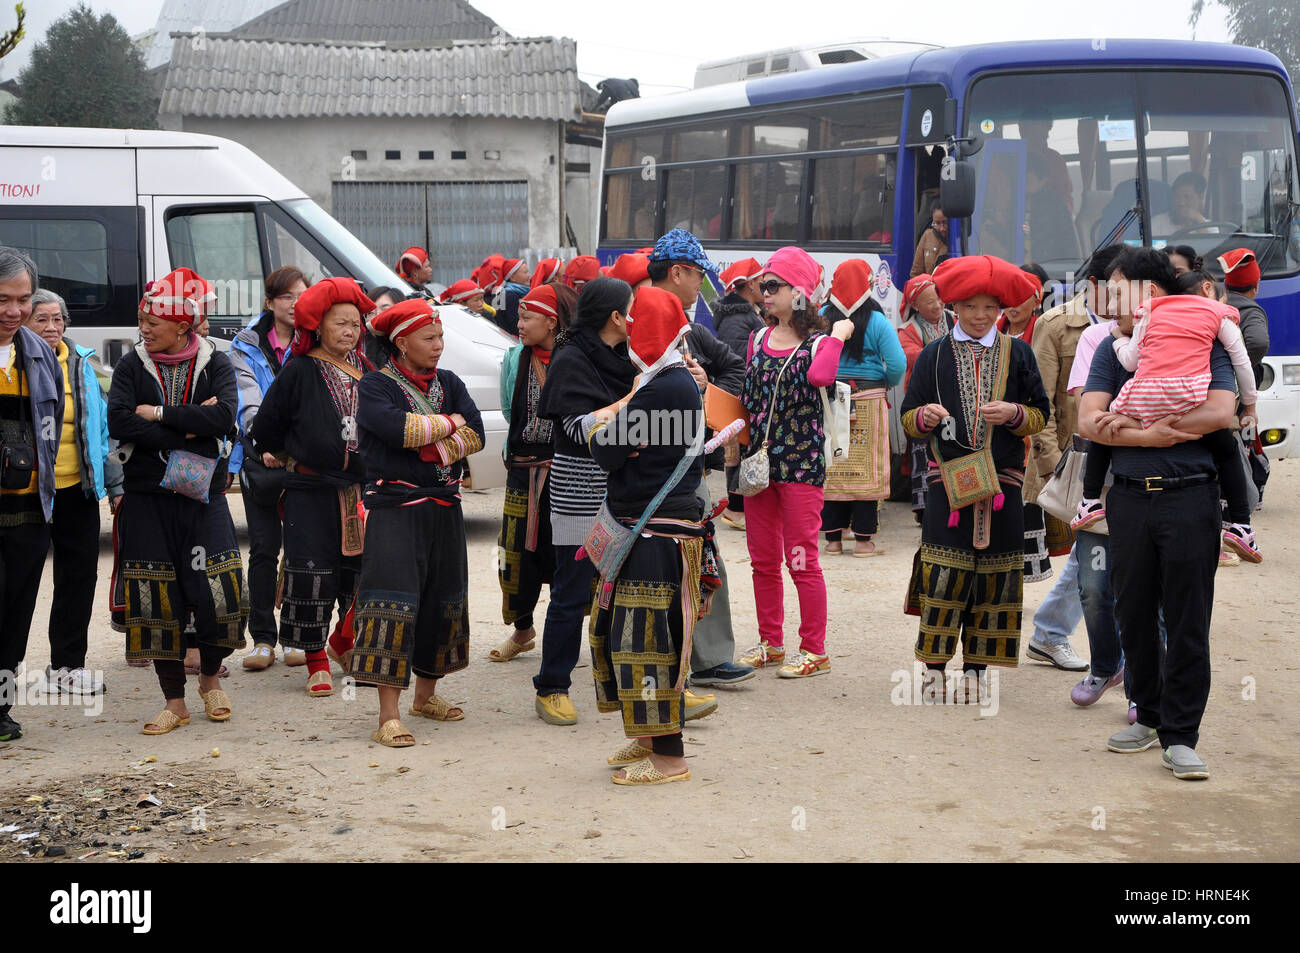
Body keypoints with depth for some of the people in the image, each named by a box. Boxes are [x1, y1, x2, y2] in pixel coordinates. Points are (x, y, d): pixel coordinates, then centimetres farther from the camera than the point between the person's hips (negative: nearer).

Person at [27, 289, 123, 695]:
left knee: (80, 574, 7)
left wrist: (113, 482, 10)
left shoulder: (80, 364, 8)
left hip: (77, 487, 4)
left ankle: (66, 665, 18)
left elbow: (102, 423, 11)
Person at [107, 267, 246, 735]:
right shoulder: (132, 366, 5)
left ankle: (210, 679, 20)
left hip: (203, 496, -1)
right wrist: (188, 429, -14)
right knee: (157, 602, 0)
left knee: (218, 594, -8)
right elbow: (118, 423, -11)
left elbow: (223, 418, -15)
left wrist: (158, 414, -14)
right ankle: (174, 702, 13)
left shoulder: (215, 364, 3)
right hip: (147, 499, 1)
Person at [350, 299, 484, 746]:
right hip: (394, 507, -6)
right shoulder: (376, 386, -3)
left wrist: (430, 444, -14)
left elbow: (475, 435, -1)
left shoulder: (449, 383, 12)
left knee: (442, 599, 13)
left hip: (444, 507, 6)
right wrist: (449, 423, -9)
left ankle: (426, 694, 30)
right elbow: (396, 427, -22)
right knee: (393, 601, -12)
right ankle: (388, 717, -12)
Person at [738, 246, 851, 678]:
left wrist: (838, 335, -15)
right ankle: (771, 644, 23)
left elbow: (820, 375, -27)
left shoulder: (817, 342, -4)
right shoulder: (759, 339, 12)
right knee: (763, 560, 11)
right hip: (760, 459, 6)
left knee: (801, 559, -3)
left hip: (801, 461, -6)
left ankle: (814, 651, 6)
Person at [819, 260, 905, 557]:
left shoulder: (821, 318, 0)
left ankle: (833, 537, 11)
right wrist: (888, 383, 9)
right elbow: (897, 363, -11)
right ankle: (863, 539, 5)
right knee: (867, 470, 3)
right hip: (869, 400, -2)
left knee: (831, 467, 8)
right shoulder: (877, 321, -7)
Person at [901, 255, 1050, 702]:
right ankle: (934, 668, 2)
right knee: (941, 574, -6)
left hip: (1002, 480, 1)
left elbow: (1040, 415, 10)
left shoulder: (1018, 354, 9)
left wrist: (1014, 413, -11)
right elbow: (908, 419, 9)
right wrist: (925, 416, -14)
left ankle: (976, 668, 13)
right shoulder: (934, 355, 7)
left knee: (993, 576, 3)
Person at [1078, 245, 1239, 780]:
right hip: (1129, 496, 4)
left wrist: (1129, 425, -11)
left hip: (1190, 496, -4)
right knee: (1134, 615, 9)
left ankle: (1180, 736, 2)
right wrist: (1147, 437, -13)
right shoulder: (1113, 349, 13)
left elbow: (1220, 412, -14)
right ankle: (1149, 717, 24)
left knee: (1187, 621, -3)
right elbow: (1089, 421, 2)